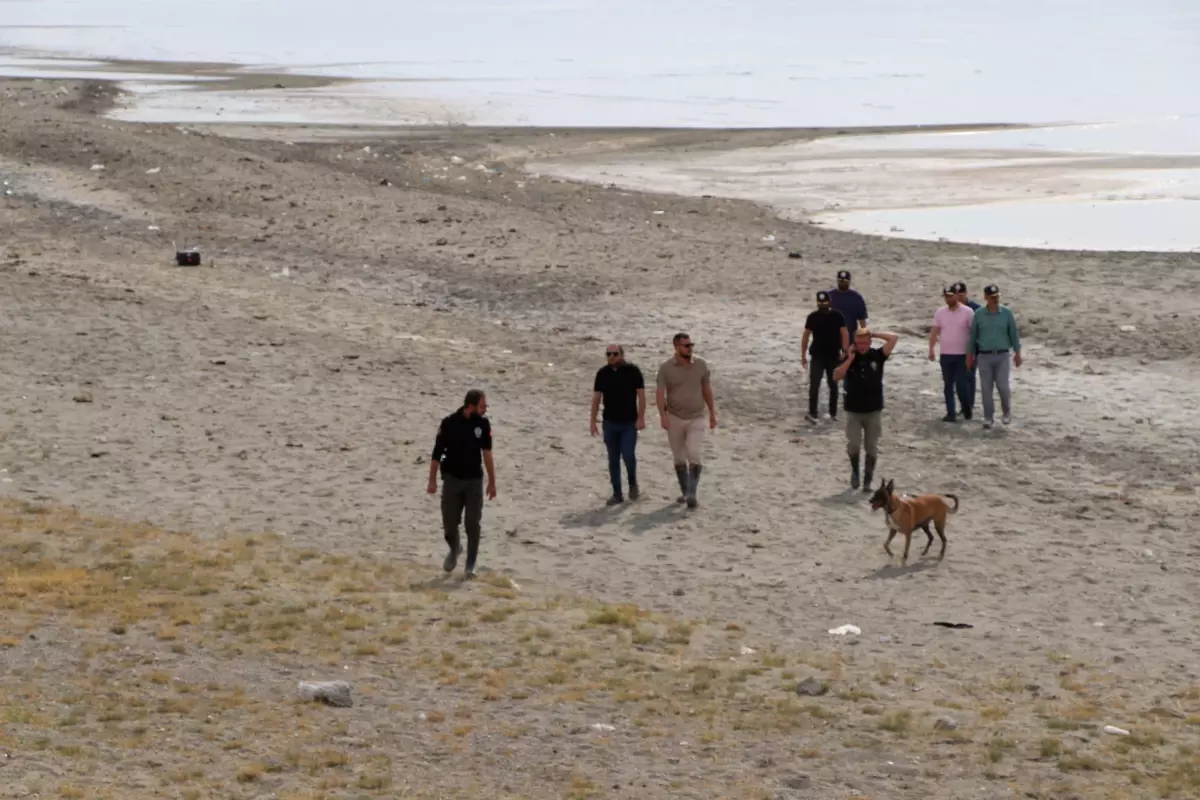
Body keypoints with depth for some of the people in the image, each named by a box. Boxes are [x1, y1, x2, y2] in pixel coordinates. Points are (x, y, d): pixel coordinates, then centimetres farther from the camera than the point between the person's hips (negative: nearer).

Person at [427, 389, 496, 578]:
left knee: (473, 524, 0)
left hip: (474, 480, 1)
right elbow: (437, 453, -5)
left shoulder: (483, 424, -4)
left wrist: (492, 482, 3)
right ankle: (454, 549, 34)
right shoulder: (449, 423, -11)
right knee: (449, 522, 3)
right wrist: (432, 481, -6)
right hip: (452, 478, -1)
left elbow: (486, 453, 2)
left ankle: (471, 565, 9)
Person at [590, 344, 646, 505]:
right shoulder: (602, 373, 3)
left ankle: (633, 483, 17)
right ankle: (617, 494, 11)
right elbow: (596, 397, 7)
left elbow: (641, 394, -5)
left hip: (629, 422, -3)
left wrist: (641, 418, -13)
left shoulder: (632, 371, -5)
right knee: (613, 459, 5)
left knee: (628, 455, -11)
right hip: (609, 423, 3)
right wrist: (593, 421, 3)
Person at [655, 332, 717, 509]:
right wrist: (663, 416, -21)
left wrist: (712, 413, 9)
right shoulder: (666, 368, -6)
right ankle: (684, 491, 23)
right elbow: (660, 393, -9)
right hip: (674, 418, 1)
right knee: (679, 457, 10)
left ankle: (692, 494, -13)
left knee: (695, 455, -14)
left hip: (696, 418, -1)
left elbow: (707, 390, 7)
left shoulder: (701, 365, -2)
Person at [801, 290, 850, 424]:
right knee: (814, 384, -10)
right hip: (817, 356, 0)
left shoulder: (837, 316, -5)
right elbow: (806, 336, 5)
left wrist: (845, 352, -16)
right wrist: (803, 355, 4)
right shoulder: (812, 317, -1)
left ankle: (833, 412, 23)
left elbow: (844, 334, -7)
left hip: (833, 356, 0)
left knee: (833, 384, 12)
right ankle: (812, 413, -12)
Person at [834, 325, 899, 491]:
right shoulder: (849, 357, -1)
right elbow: (836, 377, -11)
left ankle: (867, 480, 13)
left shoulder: (877, 355, -2)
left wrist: (874, 334, -9)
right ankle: (855, 471, 17)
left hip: (874, 410, 0)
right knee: (853, 444, -10)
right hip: (853, 410, 0)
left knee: (872, 447, 4)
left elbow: (894, 338, -11)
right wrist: (849, 359, -16)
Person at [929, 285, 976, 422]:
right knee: (948, 385, 5)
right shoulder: (940, 312, 5)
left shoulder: (967, 312, -5)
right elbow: (934, 331, 5)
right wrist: (931, 349, -2)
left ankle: (966, 409, 17)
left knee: (961, 384, -5)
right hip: (945, 355, 3)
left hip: (962, 355, -3)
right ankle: (950, 413, 11)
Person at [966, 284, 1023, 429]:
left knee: (1002, 386, -7)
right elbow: (973, 335, 6)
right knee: (986, 388, 0)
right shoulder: (979, 314, -1)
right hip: (984, 356, 1)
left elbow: (1014, 334, 2)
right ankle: (988, 418, 9)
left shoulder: (1007, 313, -2)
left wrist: (1017, 353, 0)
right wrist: (969, 355, 7)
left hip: (1002, 356, -1)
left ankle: (1007, 412, 18)